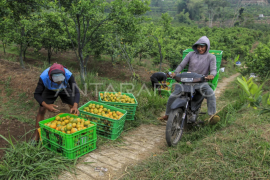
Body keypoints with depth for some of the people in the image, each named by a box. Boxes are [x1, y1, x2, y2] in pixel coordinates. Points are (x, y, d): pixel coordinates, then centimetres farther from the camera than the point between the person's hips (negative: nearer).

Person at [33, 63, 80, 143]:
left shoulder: (68, 75, -43)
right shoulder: (43, 77, -42)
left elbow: (76, 92, -37)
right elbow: (37, 94, -31)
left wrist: (75, 106, -55)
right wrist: (46, 105, -49)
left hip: (65, 89, 1)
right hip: (50, 90, 0)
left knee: (74, 109, -7)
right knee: (41, 110, -9)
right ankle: (36, 137, 3)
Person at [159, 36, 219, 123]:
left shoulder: (211, 57, 7)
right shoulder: (191, 54, 9)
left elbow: (213, 69, -4)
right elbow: (181, 65, 6)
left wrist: (211, 75, -29)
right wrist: (175, 72, -15)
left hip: (201, 82, -1)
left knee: (210, 93, -34)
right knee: (173, 96, -14)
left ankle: (212, 115, -26)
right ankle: (167, 115, 7)